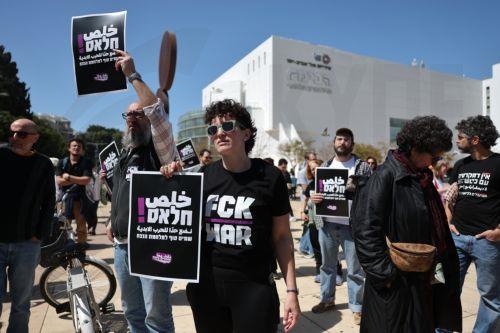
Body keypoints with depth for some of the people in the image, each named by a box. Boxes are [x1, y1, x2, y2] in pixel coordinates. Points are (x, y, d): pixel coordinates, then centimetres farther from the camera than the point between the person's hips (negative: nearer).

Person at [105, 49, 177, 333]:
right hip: (122, 245, 8)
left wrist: (132, 74, -19)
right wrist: (114, 222, 18)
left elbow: (156, 110, -25)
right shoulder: (125, 154, 17)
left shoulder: (160, 149, -8)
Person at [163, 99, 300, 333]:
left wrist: (291, 290, -6)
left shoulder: (269, 177, -7)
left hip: (255, 287, -3)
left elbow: (282, 237, -2)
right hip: (205, 286, 3)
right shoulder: (203, 177, 1)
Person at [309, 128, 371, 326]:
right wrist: (314, 198, -8)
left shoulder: (363, 167, -2)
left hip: (352, 225, -3)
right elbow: (317, 190, 13)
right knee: (327, 265, 17)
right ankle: (327, 299, 34)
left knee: (354, 269, 7)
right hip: (327, 224, 4)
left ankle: (357, 307, 23)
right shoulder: (325, 166, 9)